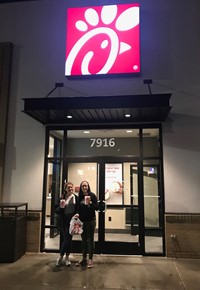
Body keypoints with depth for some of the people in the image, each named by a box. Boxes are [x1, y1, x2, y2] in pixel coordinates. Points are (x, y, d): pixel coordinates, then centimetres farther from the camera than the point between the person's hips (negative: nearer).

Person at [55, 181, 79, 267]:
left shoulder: (76, 198, 1)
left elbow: (78, 209, 5)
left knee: (68, 239, 6)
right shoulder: (62, 198, -2)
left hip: (72, 221, 1)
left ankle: (66, 257, 22)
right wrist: (61, 207, -20)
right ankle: (61, 257, 18)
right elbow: (56, 211, -1)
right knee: (65, 239, 1)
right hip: (63, 221, -1)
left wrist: (77, 214, -14)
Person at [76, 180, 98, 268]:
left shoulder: (92, 195, -7)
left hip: (91, 221, -4)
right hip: (82, 221, 4)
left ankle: (90, 259, 14)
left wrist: (90, 203, -23)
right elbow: (78, 208, 10)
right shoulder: (79, 197, 4)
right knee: (83, 239, 14)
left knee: (90, 239, 4)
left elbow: (96, 207, -9)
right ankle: (84, 258, 26)